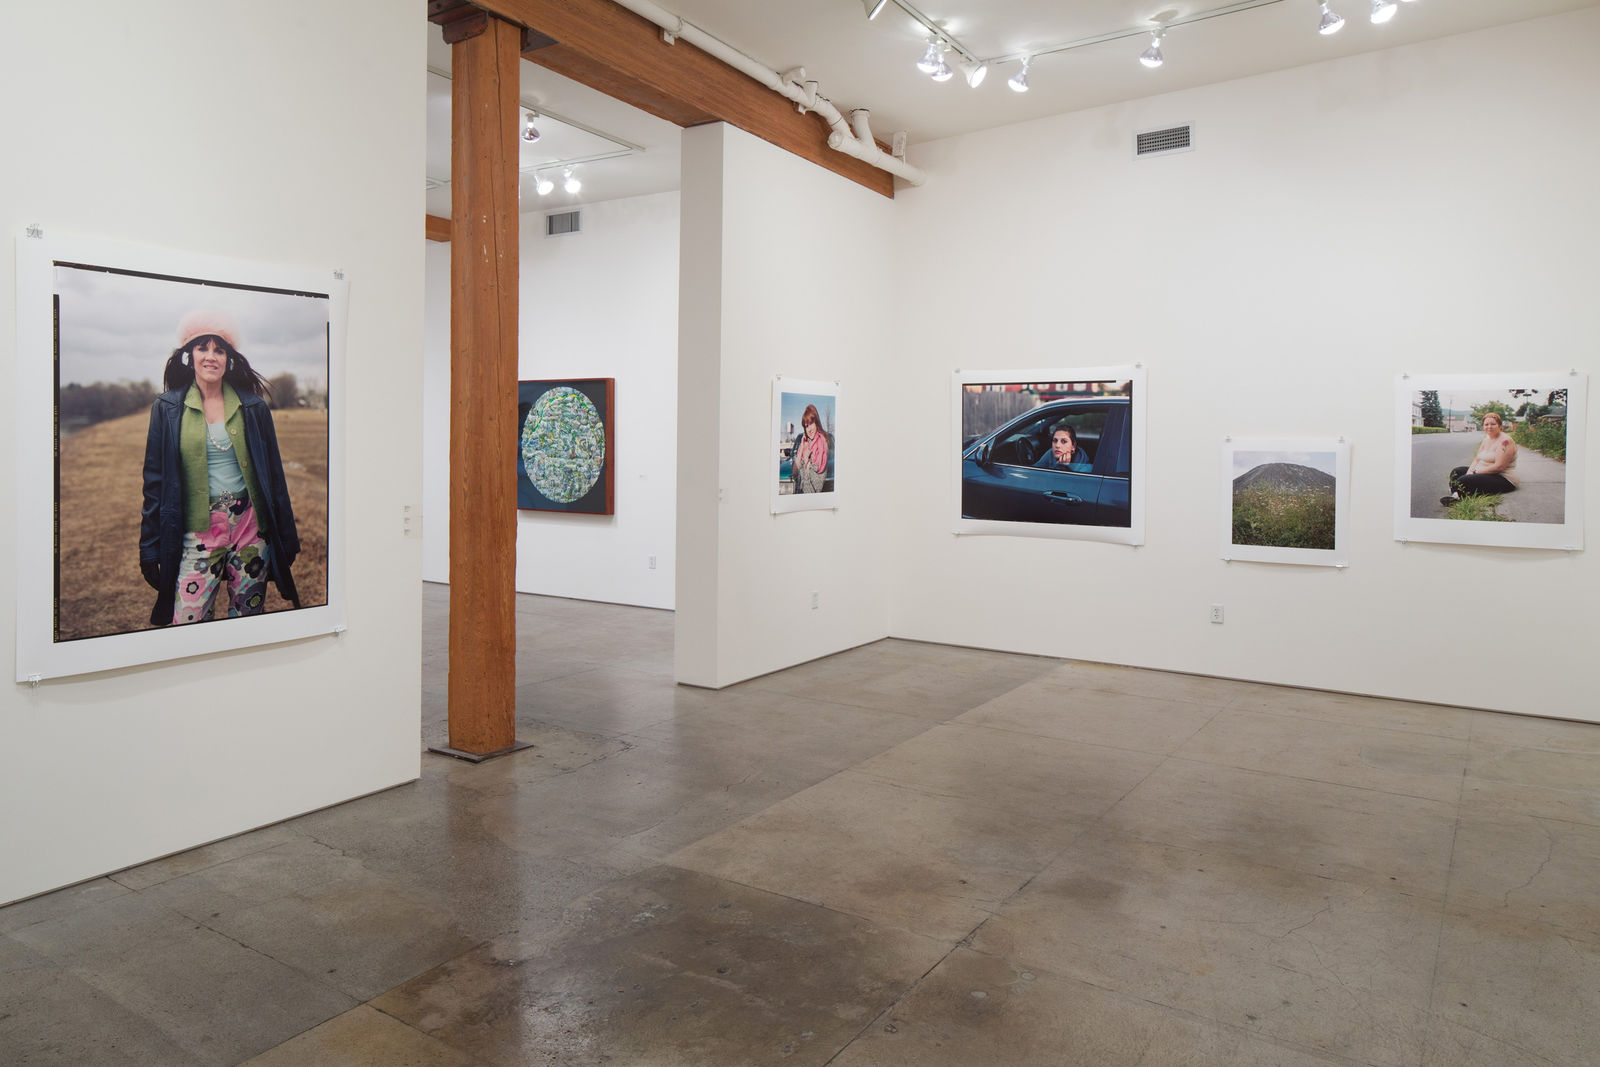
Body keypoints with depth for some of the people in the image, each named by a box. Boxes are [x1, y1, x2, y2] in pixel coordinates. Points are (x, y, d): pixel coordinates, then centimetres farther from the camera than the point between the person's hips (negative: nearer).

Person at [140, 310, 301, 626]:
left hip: (251, 528, 1)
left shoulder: (253, 407, 4)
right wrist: (149, 549, 1)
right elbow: (155, 480, 4)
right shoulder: (168, 409, 3)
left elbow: (274, 474, 7)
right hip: (198, 532, -1)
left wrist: (287, 537, 5)